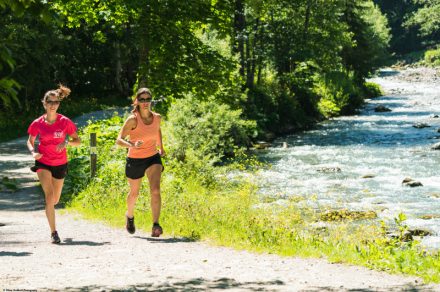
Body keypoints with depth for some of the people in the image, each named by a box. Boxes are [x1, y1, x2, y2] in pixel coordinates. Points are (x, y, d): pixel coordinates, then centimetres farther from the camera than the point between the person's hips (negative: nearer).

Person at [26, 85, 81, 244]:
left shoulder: (65, 122, -10)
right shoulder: (38, 123, -9)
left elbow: (78, 141, -2)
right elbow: (30, 142, 6)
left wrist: (67, 142, -23)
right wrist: (33, 152, -15)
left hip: (60, 164, 2)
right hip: (43, 163, -2)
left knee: (55, 200, 14)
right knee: (49, 196, -20)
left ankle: (49, 208, 54)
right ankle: (53, 232, -15)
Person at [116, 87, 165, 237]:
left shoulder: (156, 117, -4)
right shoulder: (133, 119, -18)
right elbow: (119, 140, -22)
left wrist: (161, 147, 28)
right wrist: (132, 145, -40)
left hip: (153, 158, 2)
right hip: (135, 160, -2)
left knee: (155, 190, -21)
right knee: (134, 193, 17)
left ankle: (155, 225, -27)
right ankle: (130, 216, 49)